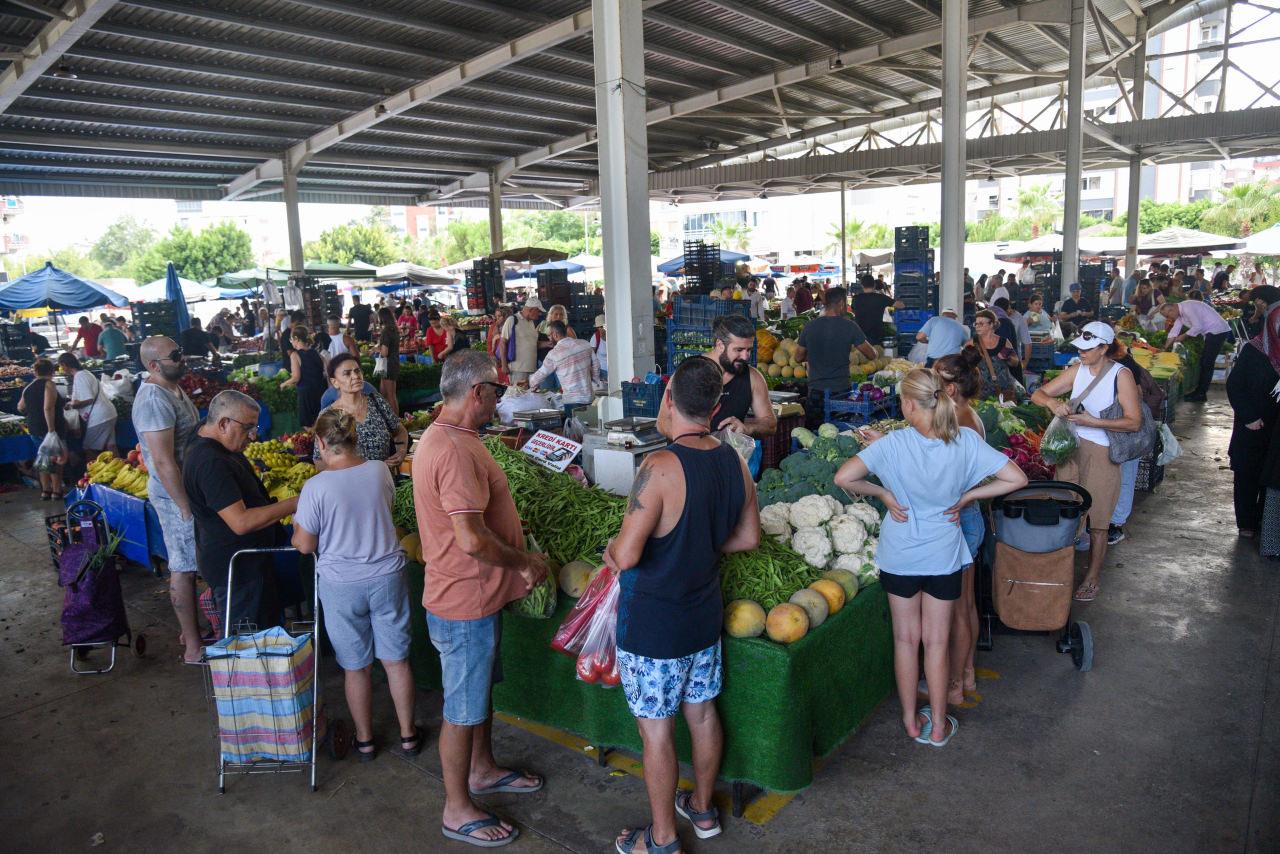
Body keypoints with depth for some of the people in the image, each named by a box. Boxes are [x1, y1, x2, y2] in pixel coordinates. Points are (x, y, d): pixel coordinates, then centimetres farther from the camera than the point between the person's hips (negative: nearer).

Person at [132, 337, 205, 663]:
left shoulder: (172, 388, 9)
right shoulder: (155, 400, -23)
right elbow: (163, 462, -26)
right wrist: (187, 507, -24)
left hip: (186, 488, 10)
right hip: (175, 494, -10)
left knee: (186, 564, 18)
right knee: (183, 568, -1)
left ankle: (191, 631, 32)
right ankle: (193, 648, 9)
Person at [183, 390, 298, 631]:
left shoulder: (215, 447, 6)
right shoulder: (210, 462, -27)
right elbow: (241, 522, -31)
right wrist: (293, 504, -27)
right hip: (235, 566, -11)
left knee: (268, 624, 21)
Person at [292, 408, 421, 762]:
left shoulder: (316, 487, -17)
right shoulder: (380, 471, -6)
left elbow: (305, 545, -9)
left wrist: (297, 528, 12)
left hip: (340, 584, -2)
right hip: (387, 576, 3)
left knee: (356, 667, 14)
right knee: (396, 660, 15)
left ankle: (365, 740, 30)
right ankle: (408, 734, 27)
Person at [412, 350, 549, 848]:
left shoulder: (450, 438, 8)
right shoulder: (454, 449, -27)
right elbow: (472, 540, -32)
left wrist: (517, 562, 9)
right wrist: (525, 561, -16)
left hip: (477, 595, 10)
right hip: (464, 603, -10)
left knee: (480, 690, 26)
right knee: (463, 709, 6)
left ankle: (482, 770, 45)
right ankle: (458, 811, 24)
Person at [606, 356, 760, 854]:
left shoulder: (661, 468, -26)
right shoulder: (734, 463, -3)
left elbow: (626, 555, -27)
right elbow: (748, 537, 8)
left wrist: (610, 549, -5)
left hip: (652, 626, -7)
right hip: (704, 615, 7)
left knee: (656, 729, 9)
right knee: (702, 711, 22)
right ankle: (703, 808, 42)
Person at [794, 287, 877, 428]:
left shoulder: (809, 327, 0)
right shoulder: (850, 326, -7)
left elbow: (798, 357, 10)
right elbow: (871, 354, -1)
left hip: (816, 390, 2)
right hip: (841, 389, -2)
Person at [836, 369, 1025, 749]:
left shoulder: (894, 444, -19)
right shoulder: (966, 440, -13)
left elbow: (843, 478, -26)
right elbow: (1016, 479, -10)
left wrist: (882, 492, -11)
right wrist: (967, 496, -3)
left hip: (900, 555, -1)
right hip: (944, 555, 1)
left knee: (906, 639, 15)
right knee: (937, 642, 14)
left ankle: (911, 720, 28)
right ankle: (938, 726, 26)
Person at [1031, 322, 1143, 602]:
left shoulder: (1121, 375, -10)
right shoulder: (1077, 370, 4)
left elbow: (1134, 422, -14)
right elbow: (1038, 394, 6)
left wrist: (1093, 422, -21)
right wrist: (1052, 402, -17)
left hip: (1101, 454, -4)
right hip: (1071, 449, 5)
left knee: (1097, 521, 5)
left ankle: (1093, 577, 20)